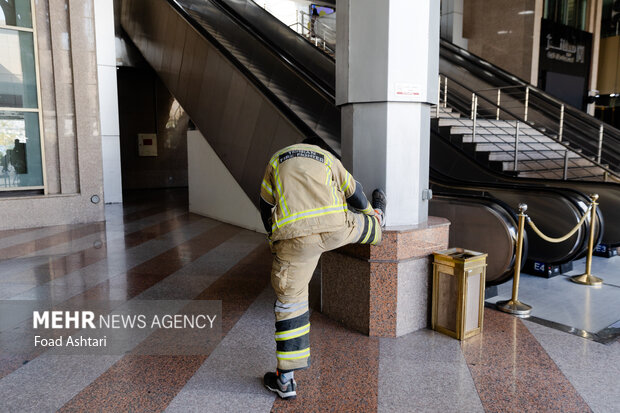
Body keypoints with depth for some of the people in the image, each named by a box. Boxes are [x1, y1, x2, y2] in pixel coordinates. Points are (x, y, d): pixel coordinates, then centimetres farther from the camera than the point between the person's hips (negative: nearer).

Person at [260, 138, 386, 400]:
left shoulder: (276, 159, 25)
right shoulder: (328, 158, 24)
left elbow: (266, 206, 26)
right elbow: (354, 193, 34)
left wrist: (274, 239, 38)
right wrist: (371, 214, 54)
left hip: (295, 237, 0)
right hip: (335, 228, 0)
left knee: (290, 300, 9)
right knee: (360, 221, 34)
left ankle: (285, 380, 16)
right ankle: (378, 220, 71)